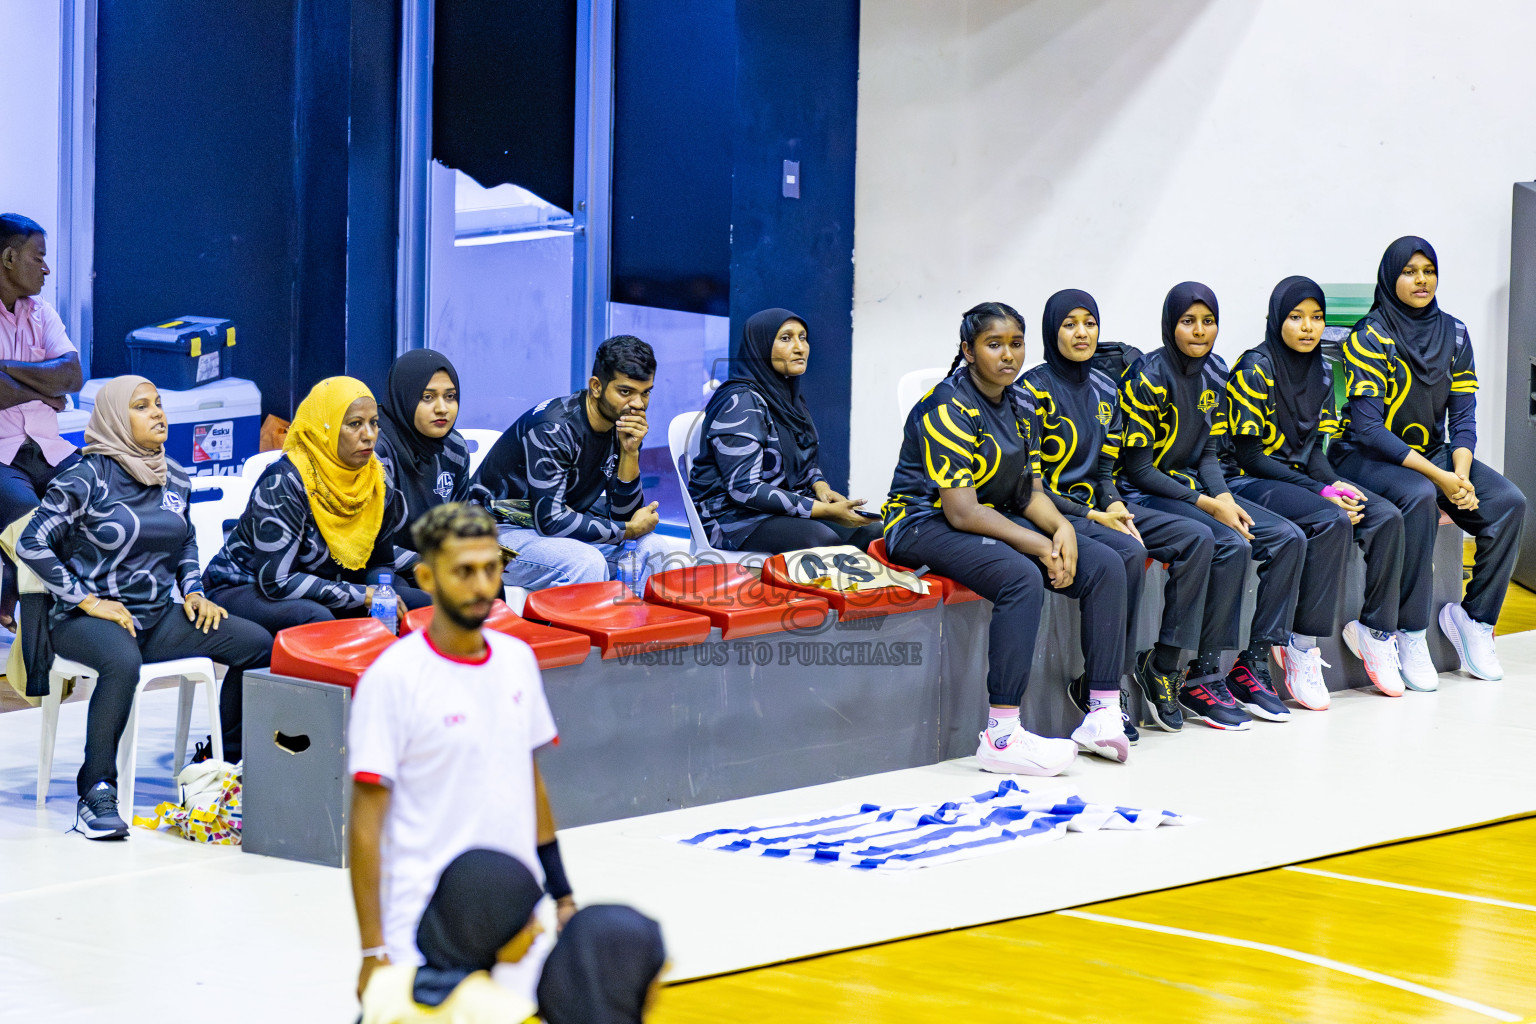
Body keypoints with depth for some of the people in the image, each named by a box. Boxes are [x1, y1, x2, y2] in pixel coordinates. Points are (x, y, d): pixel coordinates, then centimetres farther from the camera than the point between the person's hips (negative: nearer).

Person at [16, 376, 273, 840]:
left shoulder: (175, 479, 12)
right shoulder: (86, 479, -8)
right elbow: (32, 544, -10)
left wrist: (193, 591, 9)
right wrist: (88, 601, -14)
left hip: (157, 617, 7)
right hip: (86, 621, -7)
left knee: (258, 644, -11)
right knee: (123, 661, -42)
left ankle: (230, 764, 0)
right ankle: (96, 793, -35)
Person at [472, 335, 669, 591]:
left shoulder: (621, 427, -1)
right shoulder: (553, 428, -24)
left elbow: (622, 514, 0)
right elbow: (550, 521, -27)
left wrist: (630, 453, -16)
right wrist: (629, 530, -17)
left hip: (561, 528, 8)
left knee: (649, 547, -10)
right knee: (587, 563, -32)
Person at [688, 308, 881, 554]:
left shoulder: (790, 397, 13)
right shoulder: (741, 402, -15)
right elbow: (744, 488, -22)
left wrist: (821, 487, -1)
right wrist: (826, 510, -23)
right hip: (734, 518, -9)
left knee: (871, 531, -14)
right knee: (823, 539, -33)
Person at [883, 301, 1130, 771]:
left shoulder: (1020, 407, 10)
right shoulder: (948, 408, -17)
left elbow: (1031, 491, 11)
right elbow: (961, 512, -22)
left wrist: (1061, 528, -12)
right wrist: (1039, 545, -23)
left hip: (996, 521, 9)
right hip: (927, 523, -9)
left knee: (1105, 565, -8)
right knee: (1022, 577, -36)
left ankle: (1104, 712, -9)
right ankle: (1001, 736, -39)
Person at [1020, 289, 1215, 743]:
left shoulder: (1104, 389, 13)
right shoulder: (1035, 390, -9)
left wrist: (1115, 507, -5)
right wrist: (1091, 517, -17)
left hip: (1097, 504, 8)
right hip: (1053, 511, -8)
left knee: (1197, 538, -10)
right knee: (1128, 552, -34)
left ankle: (1163, 665, -9)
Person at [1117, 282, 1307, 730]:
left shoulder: (1214, 372, 7)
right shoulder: (1149, 377, -15)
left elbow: (1208, 453, 13)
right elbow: (1138, 467, -16)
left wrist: (1225, 497, -8)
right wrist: (1208, 506, -19)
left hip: (1195, 487, 8)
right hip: (1146, 494, -8)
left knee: (1289, 539, -10)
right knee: (1231, 545, -31)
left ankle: (1252, 666, -7)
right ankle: (1201, 679, -23)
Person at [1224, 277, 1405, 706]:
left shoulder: (1321, 371, 10)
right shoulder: (1254, 369, -13)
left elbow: (1313, 448, 14)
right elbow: (1248, 455, -15)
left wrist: (1336, 484, -9)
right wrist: (1320, 492, -19)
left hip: (1301, 478, 7)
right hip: (1251, 482, -7)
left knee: (1386, 517, -14)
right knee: (1332, 521, -32)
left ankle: (1374, 633, -4)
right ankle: (1302, 649, -29)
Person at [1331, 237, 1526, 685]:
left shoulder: (1452, 333, 5)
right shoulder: (1369, 338, -13)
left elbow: (1463, 415, 5)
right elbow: (1368, 428, -19)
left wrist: (1461, 474, -16)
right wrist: (1439, 477, -26)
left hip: (1434, 453, 6)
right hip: (1367, 456, -6)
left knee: (1509, 502, -18)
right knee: (1420, 498, -37)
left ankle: (1473, 618, -6)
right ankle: (1410, 635, -28)